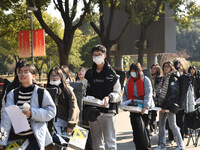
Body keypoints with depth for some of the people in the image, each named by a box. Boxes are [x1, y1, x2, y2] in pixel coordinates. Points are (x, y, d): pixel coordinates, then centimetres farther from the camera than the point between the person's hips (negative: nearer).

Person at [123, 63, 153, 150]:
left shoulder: (145, 80, -5)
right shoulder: (129, 81, 12)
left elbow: (148, 94, -14)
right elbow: (125, 94, 17)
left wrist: (145, 107, -25)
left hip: (144, 109, -5)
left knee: (142, 127, -14)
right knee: (135, 129, 5)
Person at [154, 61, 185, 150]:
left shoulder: (173, 78, -9)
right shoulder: (164, 78, 17)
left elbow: (172, 93, -15)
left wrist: (165, 106, -19)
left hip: (170, 104, -8)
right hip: (162, 104, 8)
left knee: (172, 125, -9)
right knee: (161, 125, 9)